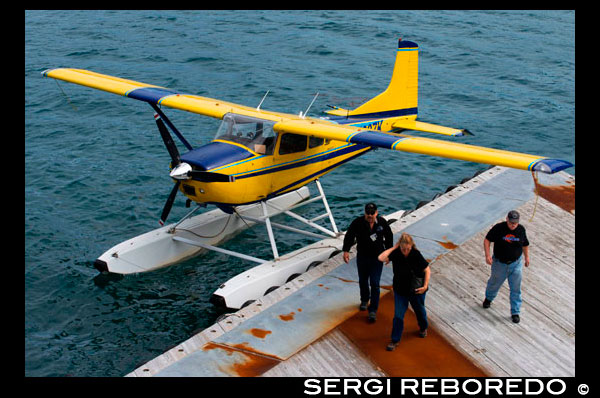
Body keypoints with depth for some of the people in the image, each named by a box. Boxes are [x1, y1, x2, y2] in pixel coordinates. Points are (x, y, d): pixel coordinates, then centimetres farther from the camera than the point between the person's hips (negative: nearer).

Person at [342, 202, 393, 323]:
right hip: (362, 257, 1)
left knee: (375, 284, -6)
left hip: (377, 258, -1)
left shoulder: (382, 222, -9)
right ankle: (365, 300, 47)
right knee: (363, 281, 19)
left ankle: (373, 311, 0)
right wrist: (346, 251, -15)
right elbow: (349, 236, -5)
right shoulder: (357, 222, -14)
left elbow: (389, 237, 6)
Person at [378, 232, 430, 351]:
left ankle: (423, 328, 53)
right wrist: (394, 247, -27)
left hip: (416, 290, 0)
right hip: (400, 290, 1)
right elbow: (381, 258, -34)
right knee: (398, 316, 0)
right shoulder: (396, 254, -18)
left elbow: (427, 270, -11)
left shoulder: (416, 255, -22)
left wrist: (425, 286, -17)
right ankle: (395, 340, 15)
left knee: (419, 310, 23)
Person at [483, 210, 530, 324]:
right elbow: (487, 240, -8)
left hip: (516, 264, 1)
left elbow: (525, 244, 10)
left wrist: (526, 257, 20)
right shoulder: (498, 228, -17)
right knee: (494, 283, 19)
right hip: (500, 263, -1)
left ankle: (515, 312, 16)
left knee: (516, 289, 3)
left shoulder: (521, 229, -7)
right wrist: (487, 255, -16)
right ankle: (488, 298, 51)